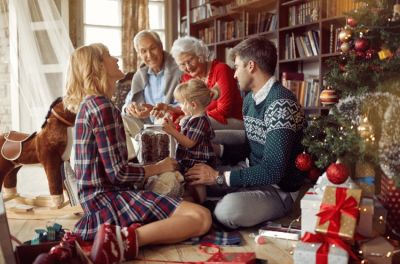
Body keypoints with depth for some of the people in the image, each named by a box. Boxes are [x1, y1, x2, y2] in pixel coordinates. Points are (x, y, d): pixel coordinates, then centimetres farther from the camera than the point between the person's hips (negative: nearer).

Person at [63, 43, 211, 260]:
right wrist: (158, 168, 0)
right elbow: (118, 173, -16)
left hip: (101, 199, 10)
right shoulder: (101, 105, -14)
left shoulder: (88, 104, 16)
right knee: (201, 218, -18)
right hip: (110, 199, -10)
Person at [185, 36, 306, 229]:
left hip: (280, 189, -8)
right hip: (255, 178, 8)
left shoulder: (281, 104, -25)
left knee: (228, 209, -32)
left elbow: (273, 171, -29)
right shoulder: (250, 98, 5)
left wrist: (218, 177, -24)